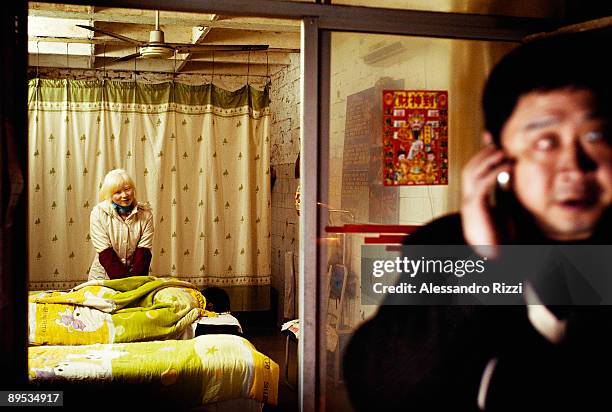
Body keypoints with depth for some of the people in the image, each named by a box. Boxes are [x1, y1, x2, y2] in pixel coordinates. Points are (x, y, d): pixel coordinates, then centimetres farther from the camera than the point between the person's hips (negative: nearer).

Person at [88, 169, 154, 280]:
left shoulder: (145, 213, 0)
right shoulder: (98, 213, -4)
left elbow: (143, 252, -3)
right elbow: (105, 254, -8)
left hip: (136, 276, 1)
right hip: (103, 277, 0)